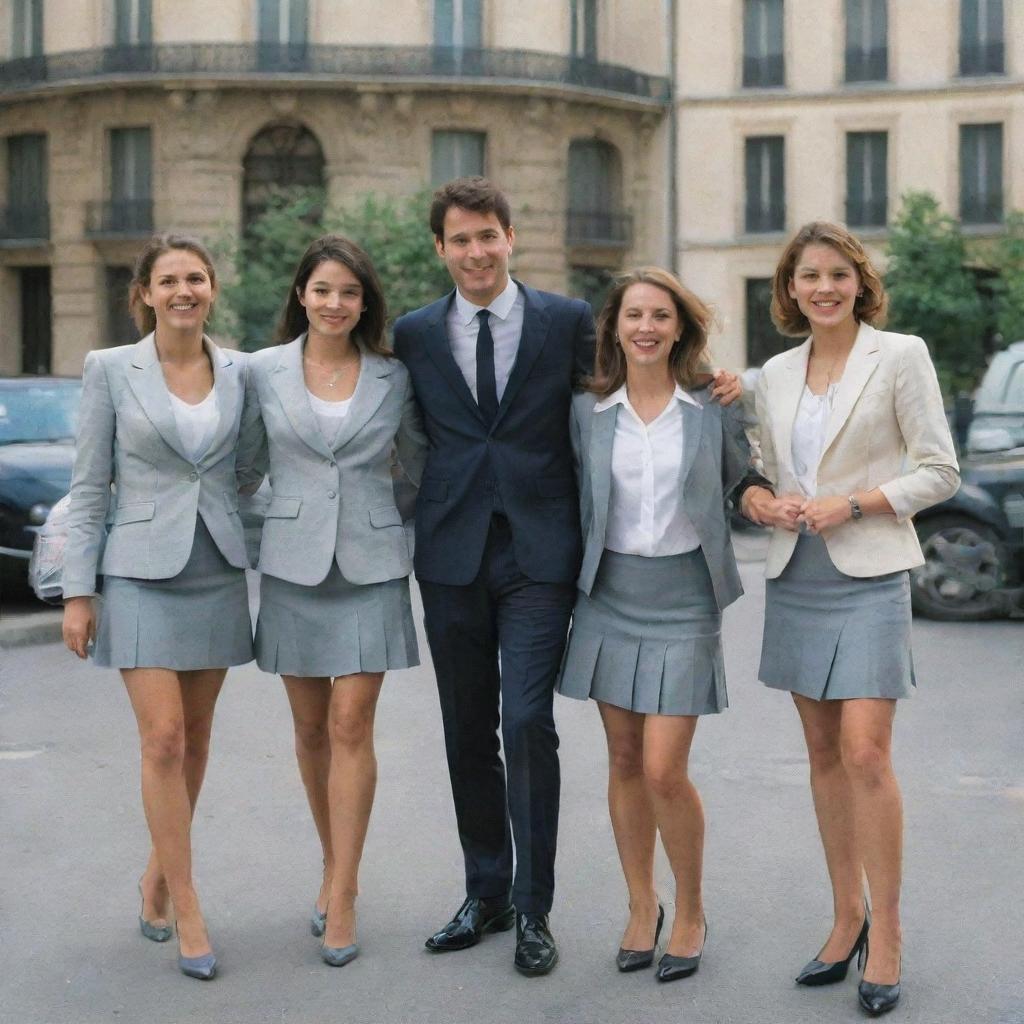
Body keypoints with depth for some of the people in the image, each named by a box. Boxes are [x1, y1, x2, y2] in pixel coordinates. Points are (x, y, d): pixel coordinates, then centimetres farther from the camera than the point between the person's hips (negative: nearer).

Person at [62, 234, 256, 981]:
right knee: (163, 740, -9)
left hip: (219, 574, 3)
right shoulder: (111, 370, -3)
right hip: (142, 575, -3)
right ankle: (188, 912, -1)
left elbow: (245, 475, 12)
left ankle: (160, 875, 26)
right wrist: (77, 592, -5)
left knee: (195, 738, 10)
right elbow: (89, 488, -1)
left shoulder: (238, 372, 5)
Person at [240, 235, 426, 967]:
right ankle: (334, 870, 25)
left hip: (371, 567, -1)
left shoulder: (393, 378, 3)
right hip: (292, 563, 1)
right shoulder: (265, 372, 3)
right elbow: (245, 466, 10)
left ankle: (342, 896, -3)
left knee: (351, 726, -7)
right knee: (311, 728, 9)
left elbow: (422, 463, 13)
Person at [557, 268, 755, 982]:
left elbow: (743, 486, 10)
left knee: (665, 770, -8)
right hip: (610, 596, 3)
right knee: (624, 763, 9)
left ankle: (691, 912, 13)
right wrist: (576, 571, 10)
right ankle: (641, 905, 24)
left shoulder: (714, 407, -2)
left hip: (683, 599, -3)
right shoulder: (588, 410, 3)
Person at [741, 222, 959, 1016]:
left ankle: (886, 935, -1)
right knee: (823, 752, 9)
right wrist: (759, 500, -4)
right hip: (795, 577, 5)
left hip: (869, 577, -5)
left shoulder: (900, 356, -3)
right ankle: (848, 918, 18)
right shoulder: (777, 374, 11)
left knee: (866, 752, -11)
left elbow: (939, 472, -4)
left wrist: (854, 504, -15)